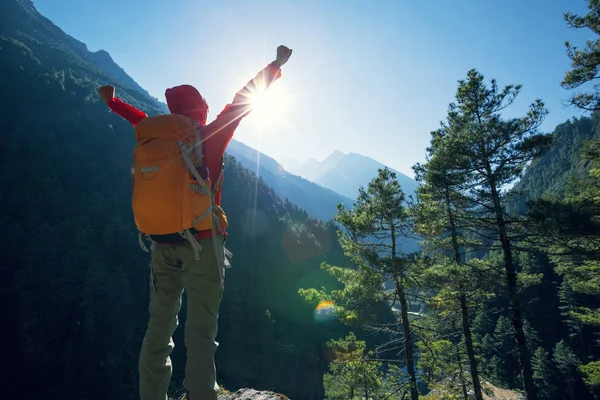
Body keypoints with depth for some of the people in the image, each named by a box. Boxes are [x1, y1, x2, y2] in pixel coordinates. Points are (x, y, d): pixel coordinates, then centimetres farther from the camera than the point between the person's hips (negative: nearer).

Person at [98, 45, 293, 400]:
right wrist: (275, 65, 15)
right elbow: (243, 101, 4)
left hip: (163, 243, 5)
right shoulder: (211, 137, -3)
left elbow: (141, 119, 27)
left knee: (160, 325, 12)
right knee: (201, 330, -2)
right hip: (201, 241, -4)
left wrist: (111, 101, 48)